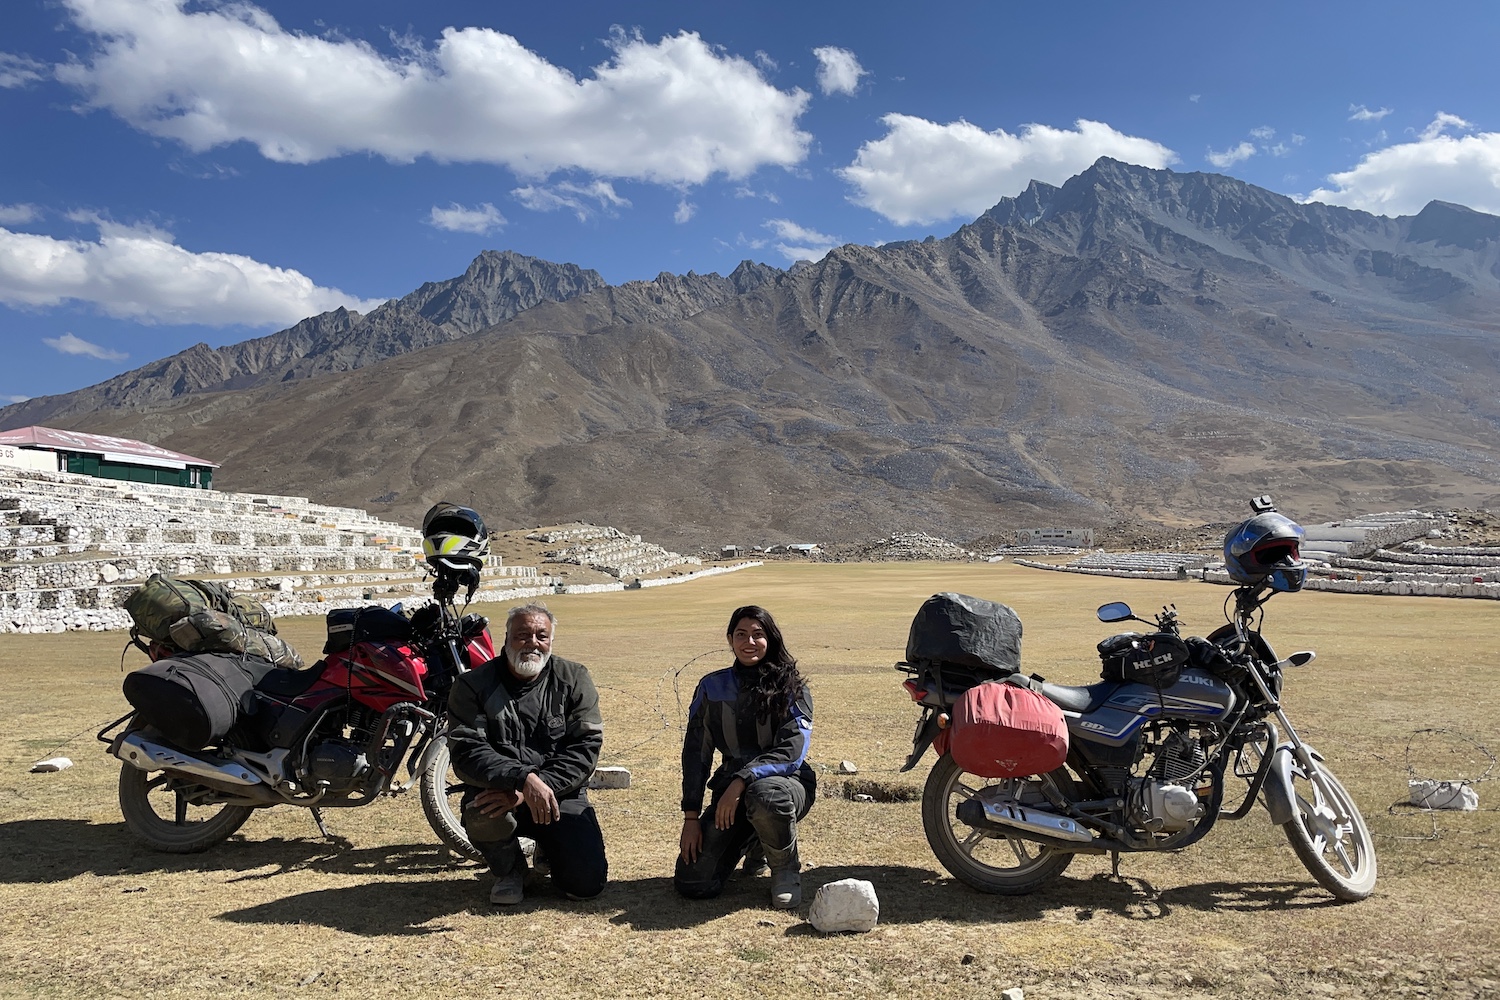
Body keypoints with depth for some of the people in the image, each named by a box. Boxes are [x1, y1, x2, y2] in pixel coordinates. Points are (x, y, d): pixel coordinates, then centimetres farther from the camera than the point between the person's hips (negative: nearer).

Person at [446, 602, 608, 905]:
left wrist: (534, 790, -22)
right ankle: (509, 870, 1)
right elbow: (466, 753, -16)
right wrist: (524, 779, -33)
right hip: (497, 790, -1)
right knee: (481, 814, -35)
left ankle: (549, 850, 23)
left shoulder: (574, 679, 0)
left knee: (588, 882, -15)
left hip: (562, 796, 1)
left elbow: (585, 748, -8)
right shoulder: (472, 686, -4)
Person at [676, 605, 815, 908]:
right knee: (693, 883, -12)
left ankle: (786, 868, -8)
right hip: (730, 788, 3)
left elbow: (791, 754, -18)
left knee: (764, 795, -41)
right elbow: (695, 754, 3)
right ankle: (750, 841, 20)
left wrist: (742, 781, -29)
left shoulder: (792, 690, -8)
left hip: (785, 782, -3)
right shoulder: (712, 687, 1)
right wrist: (691, 817, -3)